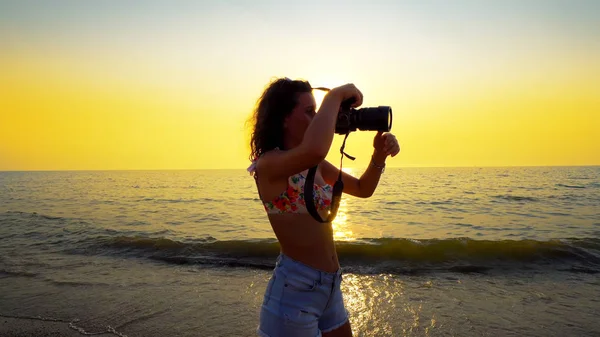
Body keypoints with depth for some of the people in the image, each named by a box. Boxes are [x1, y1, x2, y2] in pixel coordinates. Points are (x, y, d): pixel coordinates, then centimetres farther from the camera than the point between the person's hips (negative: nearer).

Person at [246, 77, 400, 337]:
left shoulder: (316, 165, 7)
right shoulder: (268, 163, -18)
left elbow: (363, 189, 16)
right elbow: (314, 149, -40)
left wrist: (379, 155, -3)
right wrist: (336, 95, -24)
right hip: (294, 287, -8)